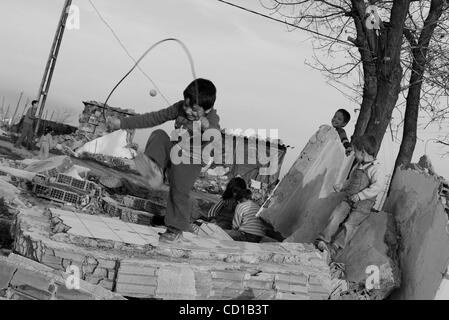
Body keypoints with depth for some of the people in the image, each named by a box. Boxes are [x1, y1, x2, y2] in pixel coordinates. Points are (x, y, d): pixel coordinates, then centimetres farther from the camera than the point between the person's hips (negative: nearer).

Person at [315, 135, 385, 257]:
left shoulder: (376, 169, -9)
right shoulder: (357, 166, 19)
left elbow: (378, 186, -22)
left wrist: (360, 195, -25)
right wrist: (341, 187, 18)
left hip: (364, 203, -6)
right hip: (349, 199, 6)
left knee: (350, 224, -18)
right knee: (335, 216, -14)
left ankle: (335, 246, -21)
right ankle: (323, 240, -21)